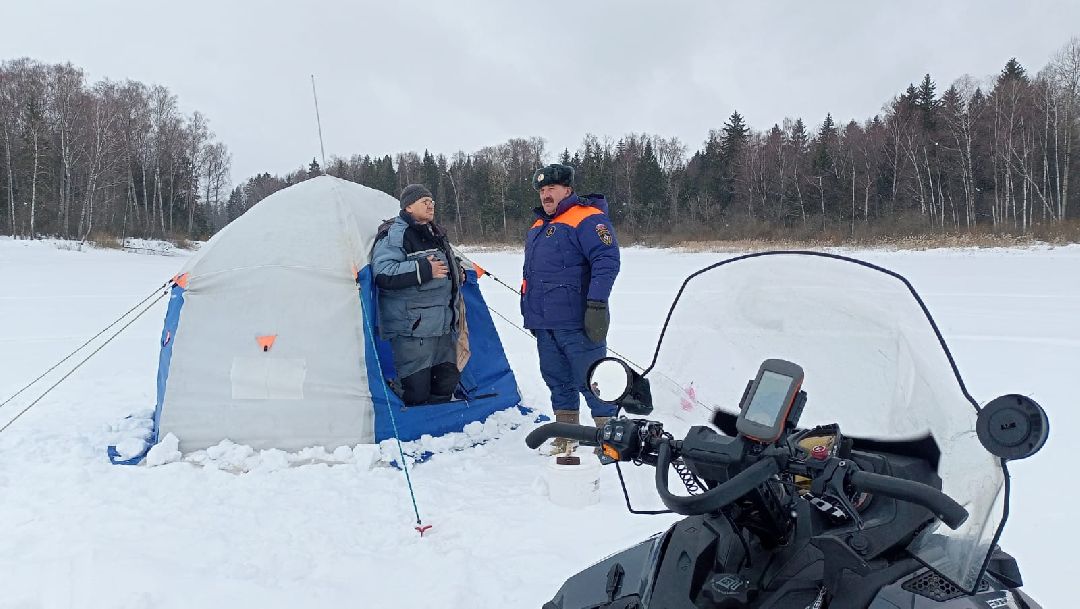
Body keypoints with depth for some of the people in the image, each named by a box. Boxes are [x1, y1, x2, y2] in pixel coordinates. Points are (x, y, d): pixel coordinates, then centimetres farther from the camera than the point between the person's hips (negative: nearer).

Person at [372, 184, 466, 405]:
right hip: (412, 327, -9)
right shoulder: (394, 233, -10)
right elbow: (383, 273, -22)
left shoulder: (436, 233, 18)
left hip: (443, 325, 9)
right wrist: (424, 270, -22)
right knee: (416, 390, -8)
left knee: (446, 383, 13)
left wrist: (456, 272, 15)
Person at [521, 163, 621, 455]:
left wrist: (597, 305, -26)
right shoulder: (537, 227, 20)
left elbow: (607, 261, -20)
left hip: (576, 323, -9)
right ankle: (566, 438, 25)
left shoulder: (587, 219, -9)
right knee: (557, 380, 14)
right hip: (544, 324, 9)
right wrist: (530, 314, 25)